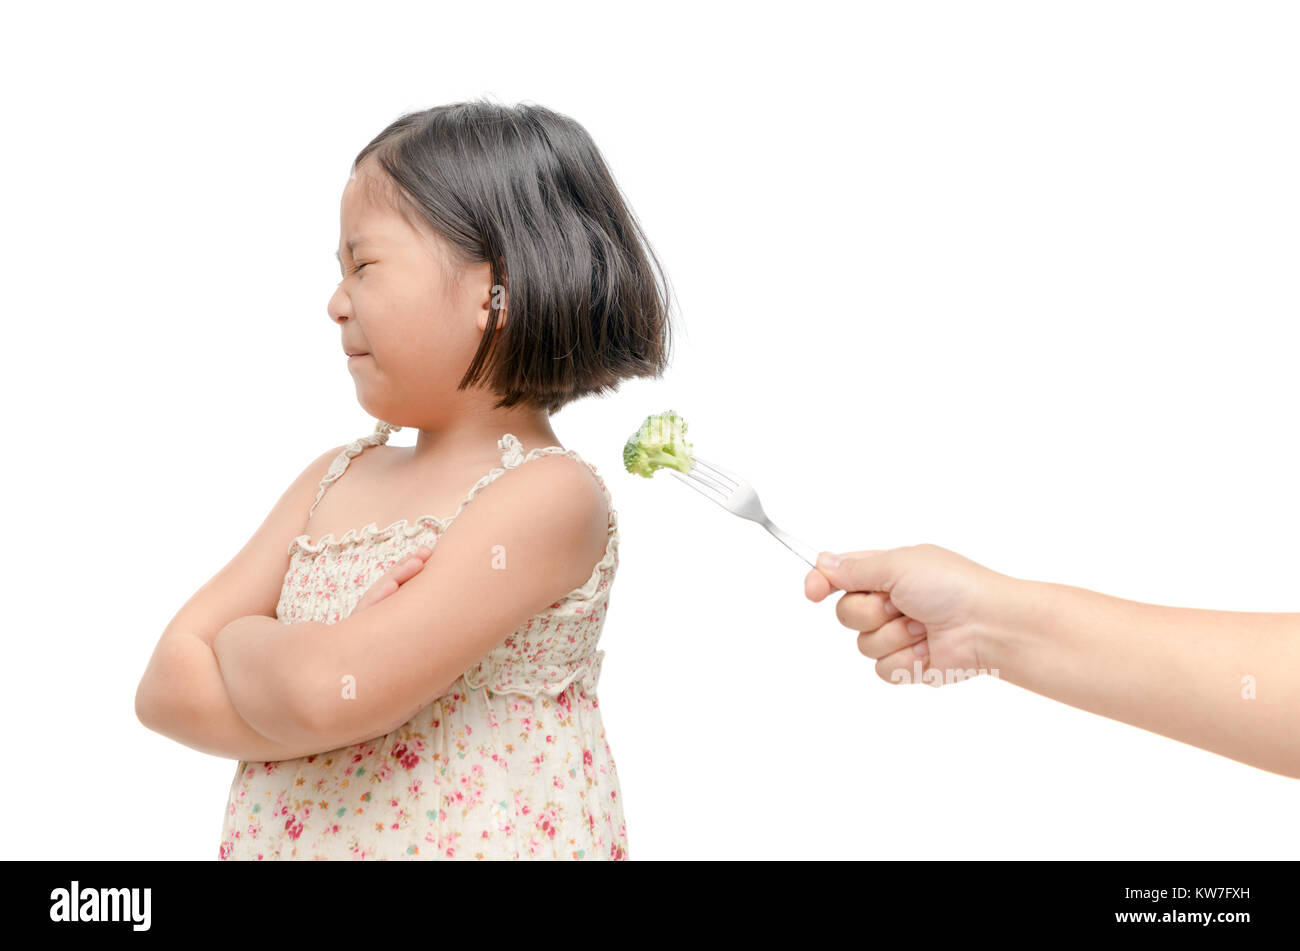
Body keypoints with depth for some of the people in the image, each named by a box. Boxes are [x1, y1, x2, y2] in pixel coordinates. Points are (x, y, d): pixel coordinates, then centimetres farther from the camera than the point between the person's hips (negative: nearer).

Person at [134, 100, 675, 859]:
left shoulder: (550, 496, -20)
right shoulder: (336, 479, 1)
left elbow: (326, 691, -27)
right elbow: (168, 686, -4)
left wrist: (242, 641, -9)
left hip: (474, 841, -5)